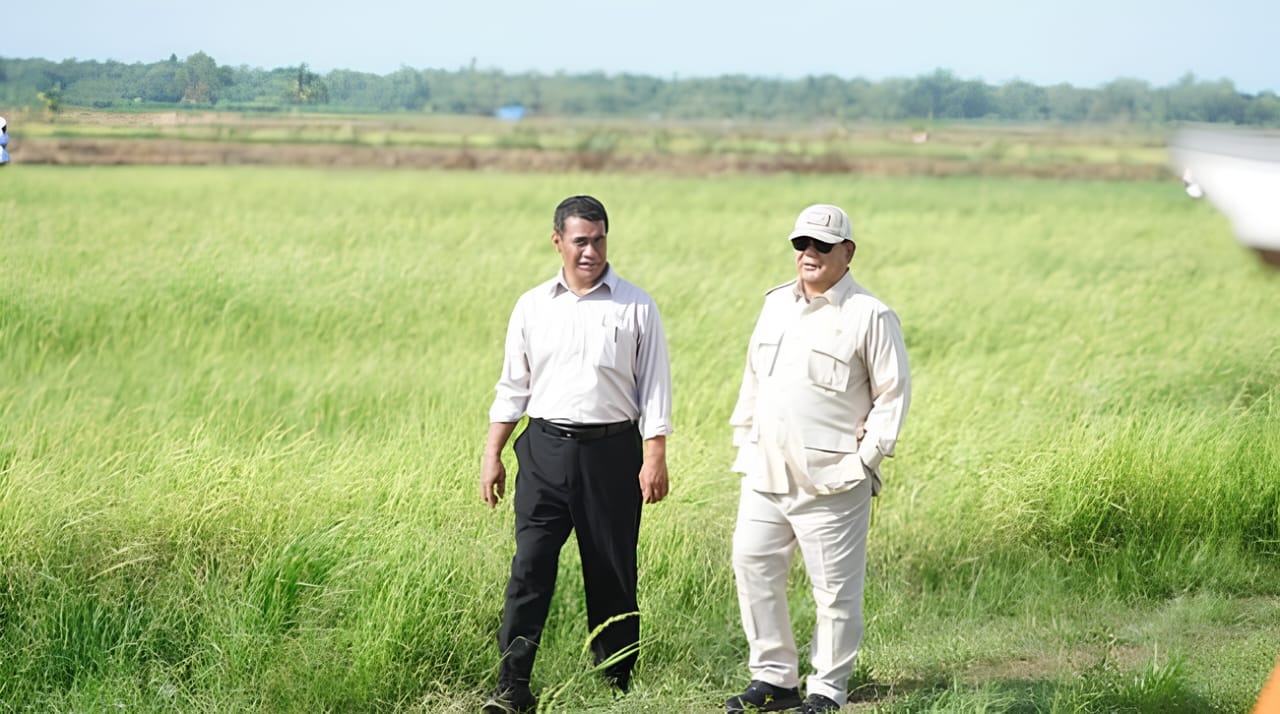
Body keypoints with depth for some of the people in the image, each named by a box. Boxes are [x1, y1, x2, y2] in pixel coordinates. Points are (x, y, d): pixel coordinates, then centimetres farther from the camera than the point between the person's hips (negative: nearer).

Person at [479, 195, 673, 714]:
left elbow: (654, 389, 1)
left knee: (612, 573, 4)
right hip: (545, 448, 1)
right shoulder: (533, 307, 9)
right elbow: (512, 387, 13)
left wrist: (655, 458, -6)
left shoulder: (636, 307, 2)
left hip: (612, 451, -1)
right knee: (530, 567, -7)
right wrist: (492, 455, 8)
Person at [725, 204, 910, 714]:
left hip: (830, 479, -6)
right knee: (753, 567, 5)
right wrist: (743, 439, 16)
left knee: (835, 587, -2)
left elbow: (893, 392, -5)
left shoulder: (869, 317, -6)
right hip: (765, 475, 6)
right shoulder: (776, 304, 14)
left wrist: (866, 456, -9)